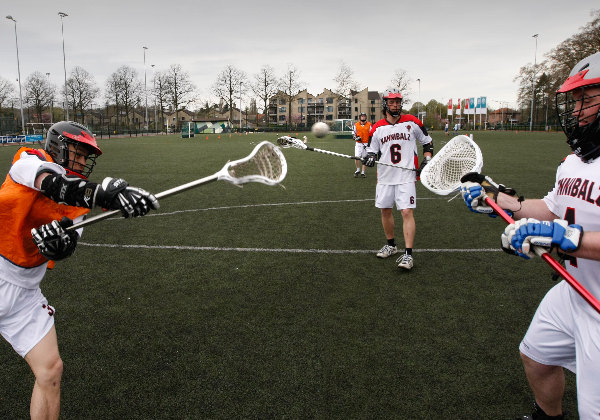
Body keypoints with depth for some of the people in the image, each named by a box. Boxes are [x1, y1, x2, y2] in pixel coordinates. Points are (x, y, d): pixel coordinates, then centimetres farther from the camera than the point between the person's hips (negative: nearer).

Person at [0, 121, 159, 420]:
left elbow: (64, 251, -3)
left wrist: (60, 243, -28)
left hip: (24, 293, 5)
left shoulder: (77, 203, 9)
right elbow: (56, 186, -32)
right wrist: (108, 194, -48)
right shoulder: (29, 160, -9)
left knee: (50, 370, 0)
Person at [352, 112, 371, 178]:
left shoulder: (369, 125, 3)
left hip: (366, 143, 0)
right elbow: (353, 134, 11)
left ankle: (363, 172, 15)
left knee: (364, 158, 4)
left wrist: (369, 144, -3)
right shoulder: (356, 125, 5)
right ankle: (358, 170, 12)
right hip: (358, 143, 0)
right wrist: (356, 138, -11)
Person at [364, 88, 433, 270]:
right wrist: (370, 157, -11)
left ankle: (408, 255, -10)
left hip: (406, 177, -3)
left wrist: (426, 161, -2)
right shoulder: (377, 128, 5)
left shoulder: (412, 122, 1)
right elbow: (371, 149, 12)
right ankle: (391, 245, 31)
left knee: (407, 212, -12)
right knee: (385, 211, 11)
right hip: (385, 177, 3)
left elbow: (427, 142, 11)